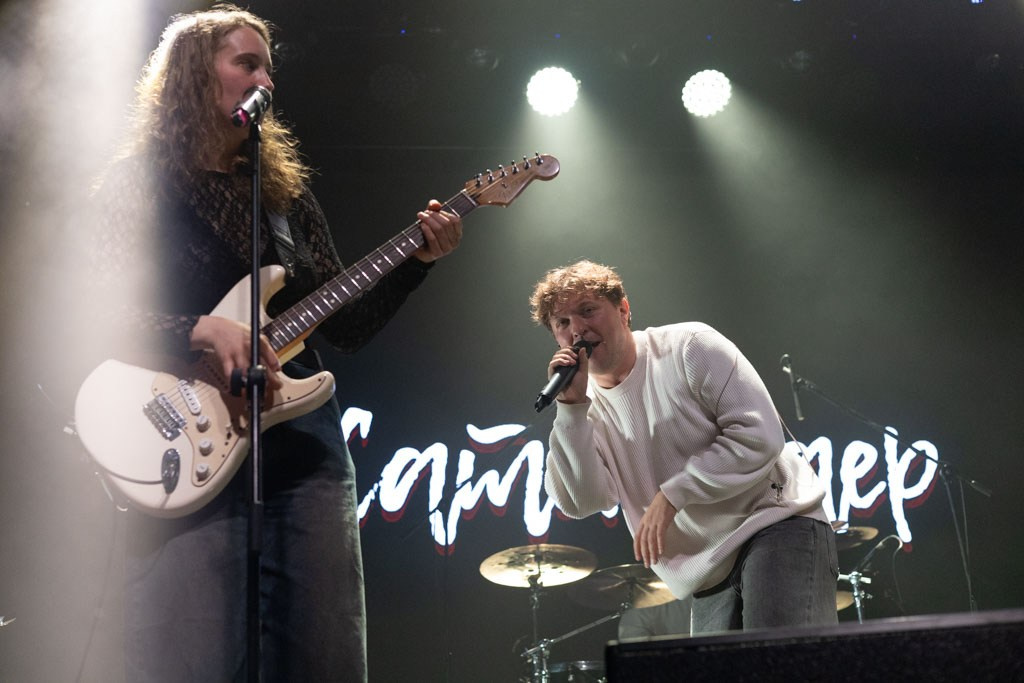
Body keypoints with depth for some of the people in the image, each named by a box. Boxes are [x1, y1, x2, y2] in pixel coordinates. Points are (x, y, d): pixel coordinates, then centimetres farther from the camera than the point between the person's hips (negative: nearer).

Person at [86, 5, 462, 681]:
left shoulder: (287, 191, 18)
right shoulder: (138, 184, 4)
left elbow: (347, 326, 15)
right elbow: (107, 317, -7)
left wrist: (418, 259, 3)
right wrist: (204, 331, -23)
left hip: (305, 450, 5)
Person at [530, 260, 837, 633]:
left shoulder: (688, 346, -5)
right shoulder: (591, 408, 7)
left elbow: (759, 436, -13)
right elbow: (582, 502, -6)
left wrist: (672, 495, -16)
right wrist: (571, 407, -12)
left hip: (777, 522, -5)